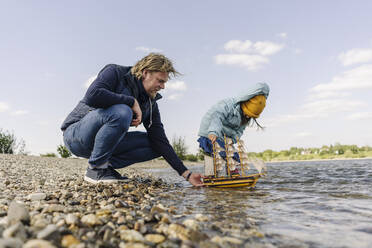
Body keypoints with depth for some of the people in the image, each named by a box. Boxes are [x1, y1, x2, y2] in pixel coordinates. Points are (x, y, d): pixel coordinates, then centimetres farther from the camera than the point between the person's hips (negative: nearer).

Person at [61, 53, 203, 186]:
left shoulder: (150, 104, 2)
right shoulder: (115, 72, -12)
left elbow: (160, 140, -3)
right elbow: (91, 96, -32)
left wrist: (186, 173, -10)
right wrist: (132, 101, -24)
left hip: (101, 142, 6)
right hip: (75, 134, -6)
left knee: (154, 144, -6)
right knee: (122, 113, -34)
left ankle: (107, 164, -6)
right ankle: (95, 168, -18)